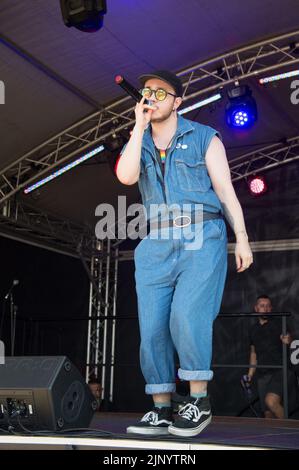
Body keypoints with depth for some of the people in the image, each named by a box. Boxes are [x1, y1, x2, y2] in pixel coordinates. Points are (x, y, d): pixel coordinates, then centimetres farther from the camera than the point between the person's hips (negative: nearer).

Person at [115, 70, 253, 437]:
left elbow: (225, 189, 3)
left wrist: (241, 238, -5)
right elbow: (126, 177, -7)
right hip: (158, 244, 4)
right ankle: (161, 411, 5)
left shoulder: (203, 137, 7)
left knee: (186, 316, -22)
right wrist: (140, 126, -3)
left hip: (202, 237, -4)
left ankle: (199, 401, -8)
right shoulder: (136, 144, 16)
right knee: (152, 327, -2)